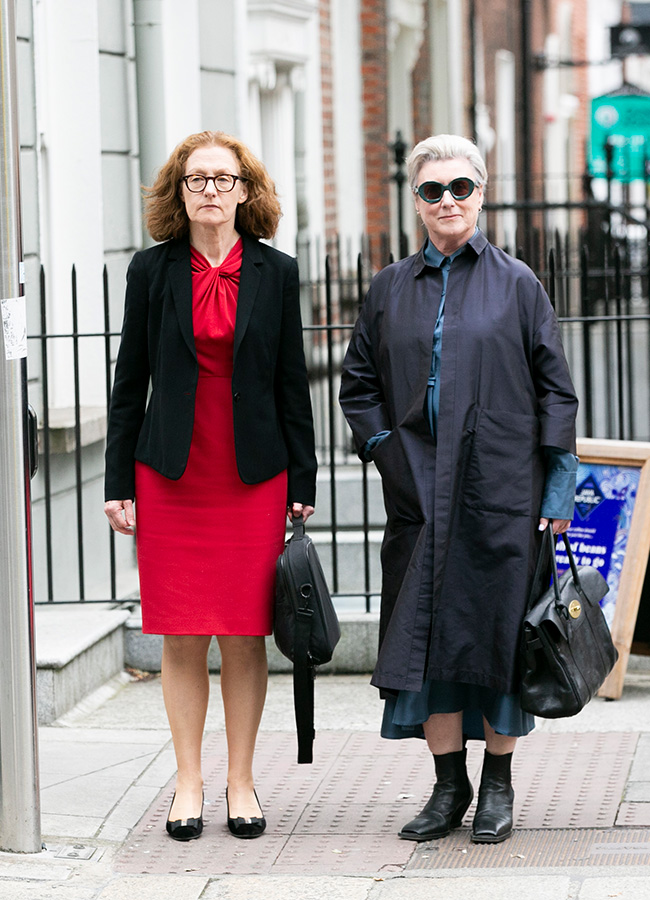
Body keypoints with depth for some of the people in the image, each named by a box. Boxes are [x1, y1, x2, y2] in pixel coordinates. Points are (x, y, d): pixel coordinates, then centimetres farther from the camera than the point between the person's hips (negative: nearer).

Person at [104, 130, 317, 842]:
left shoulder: (274, 273, 5)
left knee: (246, 636, 2)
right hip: (170, 475, 0)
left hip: (254, 475, 0)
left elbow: (292, 383, 6)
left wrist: (302, 483, 3)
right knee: (181, 636, 2)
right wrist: (119, 483, 1)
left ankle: (241, 783, 11)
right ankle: (188, 783, 11)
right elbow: (129, 382, 5)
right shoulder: (152, 270, 4)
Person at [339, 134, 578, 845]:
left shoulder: (516, 284, 3)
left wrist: (558, 487, -4)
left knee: (497, 628, 0)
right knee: (428, 633, 1)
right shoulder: (391, 289, 9)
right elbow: (357, 384, 17)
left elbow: (554, 387, 2)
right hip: (421, 489, 2)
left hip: (500, 487, -2)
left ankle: (498, 786, 12)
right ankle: (449, 785, 11)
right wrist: (385, 449, 2)